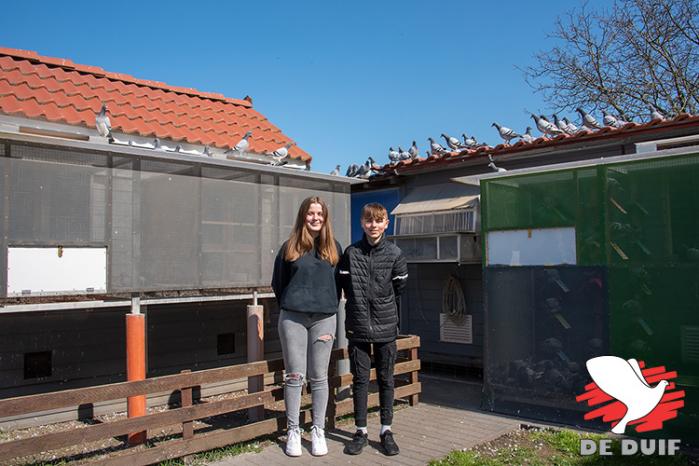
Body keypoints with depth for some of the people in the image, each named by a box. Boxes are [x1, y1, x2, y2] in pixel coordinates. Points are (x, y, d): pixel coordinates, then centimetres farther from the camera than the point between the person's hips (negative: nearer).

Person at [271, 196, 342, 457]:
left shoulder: (334, 248, 8)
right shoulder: (290, 247, 5)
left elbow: (339, 283, 12)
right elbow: (278, 283, 12)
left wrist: (330, 306, 6)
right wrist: (288, 306, 10)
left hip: (324, 318, 1)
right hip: (292, 317, -1)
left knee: (319, 377, 6)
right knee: (294, 376, 3)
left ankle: (318, 431, 16)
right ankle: (293, 431, 15)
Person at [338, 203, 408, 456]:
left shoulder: (394, 254, -3)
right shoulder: (351, 253, -2)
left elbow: (399, 286, 7)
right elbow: (344, 284, 7)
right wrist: (359, 304, 9)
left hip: (385, 325, 0)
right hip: (358, 326, 0)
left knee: (386, 379, 10)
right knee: (360, 378, 7)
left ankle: (386, 430, 22)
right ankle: (361, 431, 20)